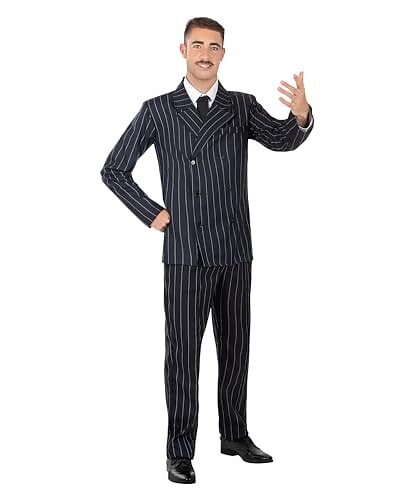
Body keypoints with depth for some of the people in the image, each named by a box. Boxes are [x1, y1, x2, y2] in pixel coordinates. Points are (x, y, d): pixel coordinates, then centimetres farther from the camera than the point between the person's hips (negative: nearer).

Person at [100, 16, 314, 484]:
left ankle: (235, 435, 27)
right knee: (183, 353, 0)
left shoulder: (243, 107, 5)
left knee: (235, 348, 12)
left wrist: (301, 115, -34)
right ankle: (180, 452, 10)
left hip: (235, 252, 3)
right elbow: (114, 169, 4)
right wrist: (152, 213, -4)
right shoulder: (157, 110, 0)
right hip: (185, 253, -3)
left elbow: (282, 139, -13)